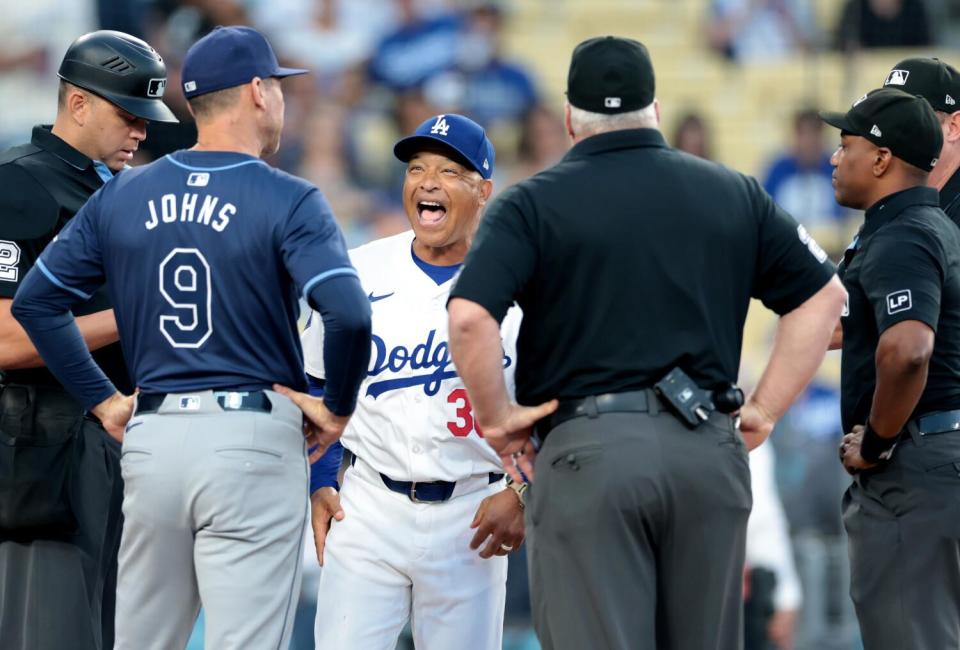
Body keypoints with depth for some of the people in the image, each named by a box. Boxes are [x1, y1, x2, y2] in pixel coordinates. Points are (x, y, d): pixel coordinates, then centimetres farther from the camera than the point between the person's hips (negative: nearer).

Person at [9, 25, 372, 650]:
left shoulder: (122, 195, 9)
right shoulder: (288, 201, -6)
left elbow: (35, 300, 13)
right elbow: (349, 314, -20)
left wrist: (102, 399, 15)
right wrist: (337, 408, -5)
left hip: (152, 436, 5)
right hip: (253, 436, -5)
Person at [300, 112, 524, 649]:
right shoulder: (359, 273, 5)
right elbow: (321, 388, 14)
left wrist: (523, 492, -10)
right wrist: (320, 485, 6)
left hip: (471, 516, -1)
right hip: (369, 503, 1)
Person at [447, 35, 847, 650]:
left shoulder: (532, 205, 0)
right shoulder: (736, 194, 12)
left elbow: (469, 316, -14)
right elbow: (823, 295, 13)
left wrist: (497, 417, -2)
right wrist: (765, 411, 12)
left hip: (587, 452, -4)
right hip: (710, 451, 4)